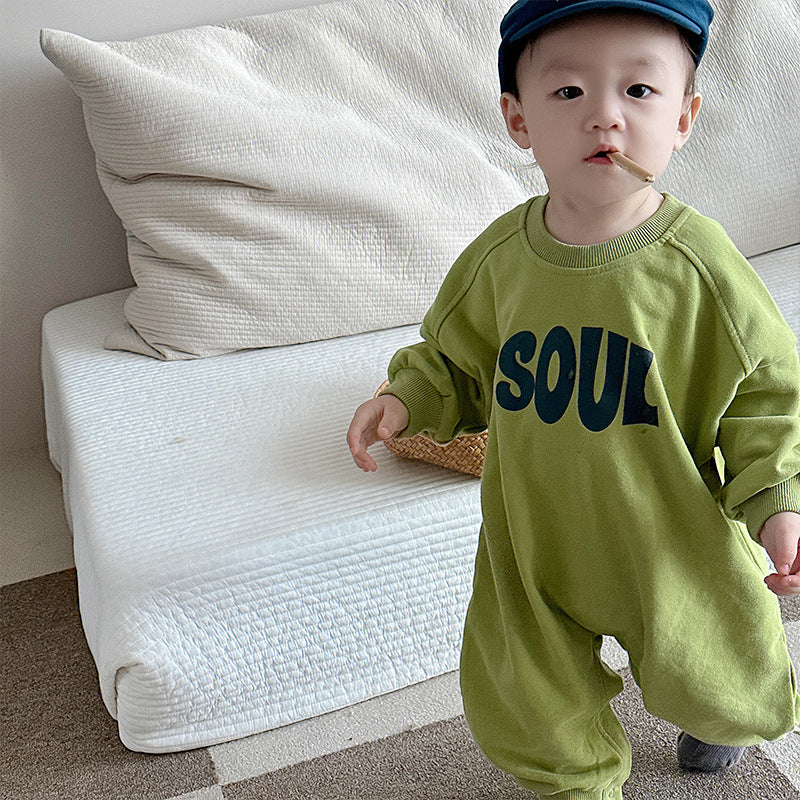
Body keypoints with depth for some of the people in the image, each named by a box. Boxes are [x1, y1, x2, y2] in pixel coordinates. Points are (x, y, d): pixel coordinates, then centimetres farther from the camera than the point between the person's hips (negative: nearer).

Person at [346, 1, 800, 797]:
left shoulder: (699, 263, -19)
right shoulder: (499, 256, -11)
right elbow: (456, 359, 8)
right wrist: (405, 398, -9)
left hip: (667, 534, -2)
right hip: (533, 537, 2)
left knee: (705, 680, 21)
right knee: (525, 700, 15)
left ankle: (725, 704, 61)